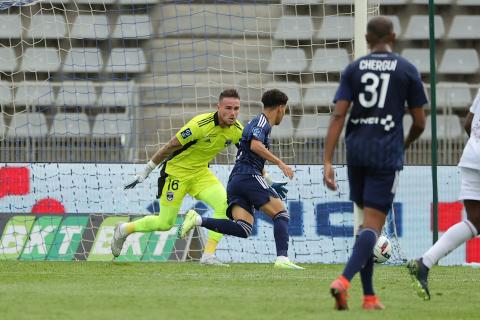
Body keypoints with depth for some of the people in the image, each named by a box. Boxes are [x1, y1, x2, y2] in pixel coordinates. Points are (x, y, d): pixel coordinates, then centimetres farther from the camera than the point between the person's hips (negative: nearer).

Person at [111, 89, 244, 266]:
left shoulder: (237, 130, -11)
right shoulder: (201, 125, -28)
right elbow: (169, 147, -19)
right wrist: (144, 173, -12)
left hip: (201, 173, 5)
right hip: (177, 171, -5)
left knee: (225, 205, -20)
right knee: (165, 223, 2)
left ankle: (208, 255, -13)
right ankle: (123, 230, 28)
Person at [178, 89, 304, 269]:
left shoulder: (259, 123, 30)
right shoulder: (262, 122, 1)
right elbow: (256, 145, -19)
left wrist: (271, 186, 38)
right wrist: (280, 163, -17)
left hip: (235, 180, 8)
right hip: (248, 176, -8)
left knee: (243, 229, -9)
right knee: (281, 215, -7)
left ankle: (198, 220, -17)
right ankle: (282, 258, -20)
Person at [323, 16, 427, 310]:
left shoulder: (353, 70, 6)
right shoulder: (407, 71, 2)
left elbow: (338, 116, -3)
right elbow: (419, 122, 4)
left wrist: (327, 161, -6)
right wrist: (406, 143, 26)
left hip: (356, 152, 3)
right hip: (387, 154, -3)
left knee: (367, 220, 17)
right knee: (373, 225, -7)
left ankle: (369, 295, 16)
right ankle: (344, 280, -30)